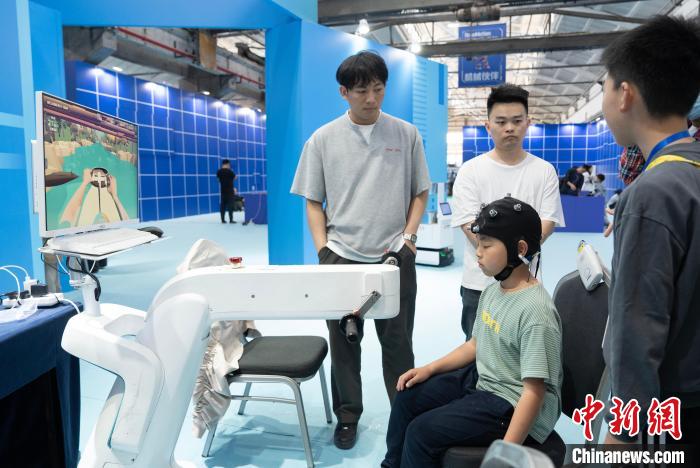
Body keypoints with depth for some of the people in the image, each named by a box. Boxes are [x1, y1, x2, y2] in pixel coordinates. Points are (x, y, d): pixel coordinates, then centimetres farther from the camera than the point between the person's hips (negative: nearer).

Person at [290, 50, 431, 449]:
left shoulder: (406, 134, 2)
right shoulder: (323, 139, 1)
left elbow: (420, 192, 8)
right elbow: (313, 201, 5)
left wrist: (409, 236, -4)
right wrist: (323, 248, -5)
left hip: (395, 256, 0)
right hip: (342, 257, 1)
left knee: (398, 342, 9)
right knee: (343, 342, 11)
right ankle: (347, 416, 30)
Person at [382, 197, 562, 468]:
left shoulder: (535, 311, -26)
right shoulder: (493, 291, 1)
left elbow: (534, 393, -26)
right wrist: (430, 368, 6)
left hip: (513, 406, -9)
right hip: (480, 379, 9)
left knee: (422, 431, -16)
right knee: (409, 396, 10)